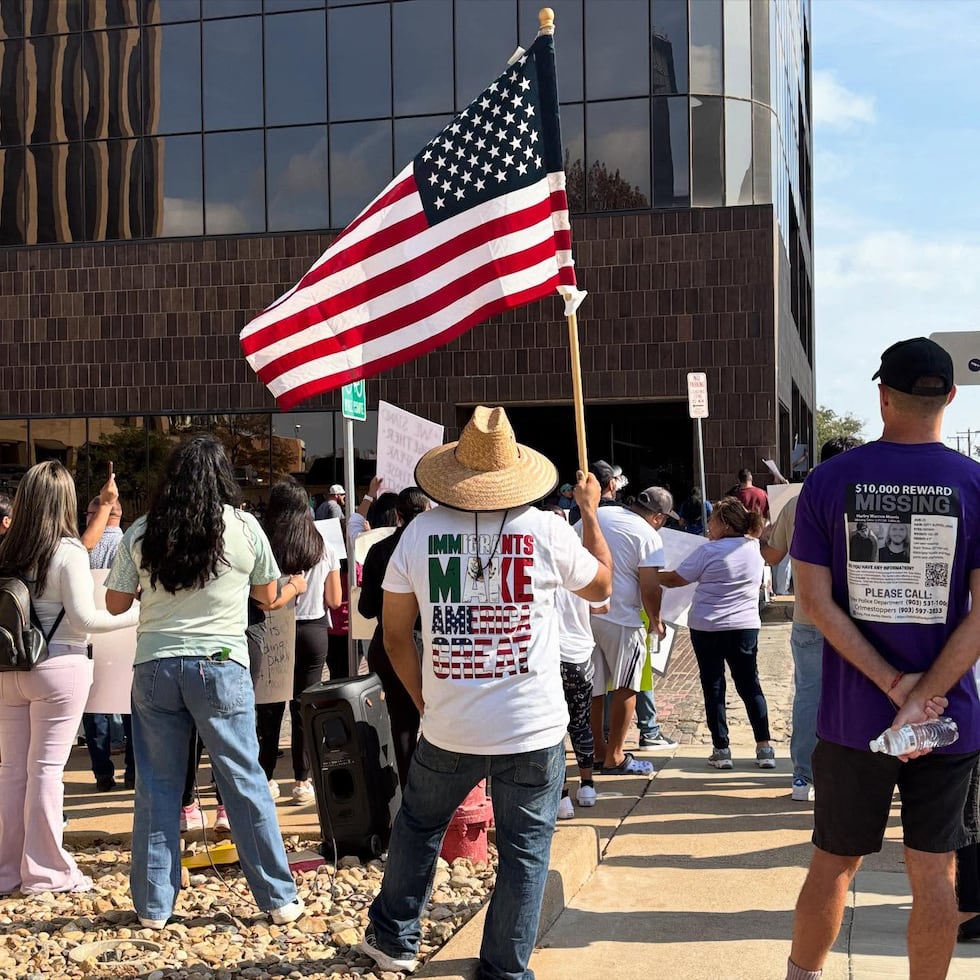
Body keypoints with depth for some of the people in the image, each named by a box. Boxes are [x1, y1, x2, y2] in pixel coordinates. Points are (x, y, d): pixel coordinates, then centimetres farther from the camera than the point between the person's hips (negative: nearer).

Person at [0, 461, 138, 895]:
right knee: (46, 768, 1)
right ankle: (45, 871, 9)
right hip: (59, 668, -5)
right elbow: (83, 618, -14)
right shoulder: (68, 551, -11)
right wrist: (138, 615, -6)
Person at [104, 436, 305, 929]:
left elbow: (115, 603, 9)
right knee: (244, 782, 5)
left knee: (156, 786, 10)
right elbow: (268, 594, 9)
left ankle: (153, 905, 17)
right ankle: (279, 898, 12)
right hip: (220, 666, -2)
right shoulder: (244, 527, -2)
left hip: (155, 666, 2)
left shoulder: (141, 532, 2)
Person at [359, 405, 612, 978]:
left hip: (448, 730, 2)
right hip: (535, 730, -2)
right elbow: (601, 586, 11)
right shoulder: (547, 531, -9)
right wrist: (590, 512, 22)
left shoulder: (420, 532, -4)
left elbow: (396, 634, 2)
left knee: (417, 826, 23)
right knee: (525, 850, 11)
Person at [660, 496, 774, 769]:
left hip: (707, 628, -4)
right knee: (750, 686, 11)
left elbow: (674, 580, -7)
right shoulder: (754, 548, 2)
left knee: (713, 688, 5)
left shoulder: (710, 551, -12)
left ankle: (721, 750, 8)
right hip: (746, 626, 4)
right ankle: (764, 748, 9)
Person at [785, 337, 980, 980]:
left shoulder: (829, 482, -5)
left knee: (834, 862, 16)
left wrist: (895, 684, -10)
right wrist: (922, 700, -13)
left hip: (852, 717, 1)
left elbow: (816, 601, -9)